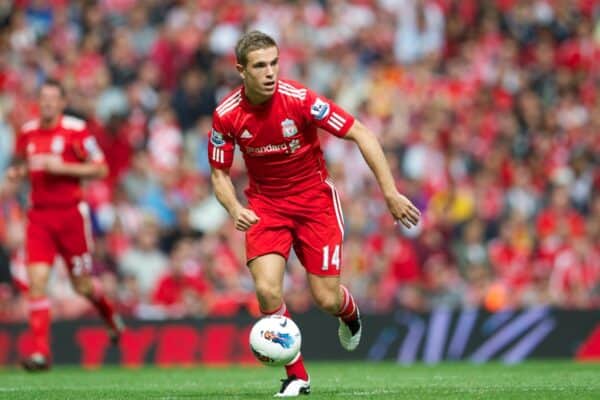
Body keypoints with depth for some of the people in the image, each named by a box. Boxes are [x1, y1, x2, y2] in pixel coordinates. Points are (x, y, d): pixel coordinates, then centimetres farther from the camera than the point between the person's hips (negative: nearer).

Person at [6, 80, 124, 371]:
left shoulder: (76, 130, -7)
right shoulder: (27, 132, 8)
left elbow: (100, 169, -6)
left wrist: (63, 167, -17)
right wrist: (16, 172, 1)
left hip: (71, 213, -3)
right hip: (39, 215, 3)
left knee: (82, 285, 7)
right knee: (36, 280, -12)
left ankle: (111, 317, 41)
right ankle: (40, 352, -12)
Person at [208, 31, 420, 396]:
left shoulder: (299, 99, -22)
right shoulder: (227, 115, -13)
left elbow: (360, 133, -17)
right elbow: (220, 174, 0)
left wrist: (391, 192, -20)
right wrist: (235, 209, -22)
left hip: (314, 198, -1)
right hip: (266, 204, 1)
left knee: (327, 300, -3)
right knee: (267, 290, -20)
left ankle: (350, 312, 38)